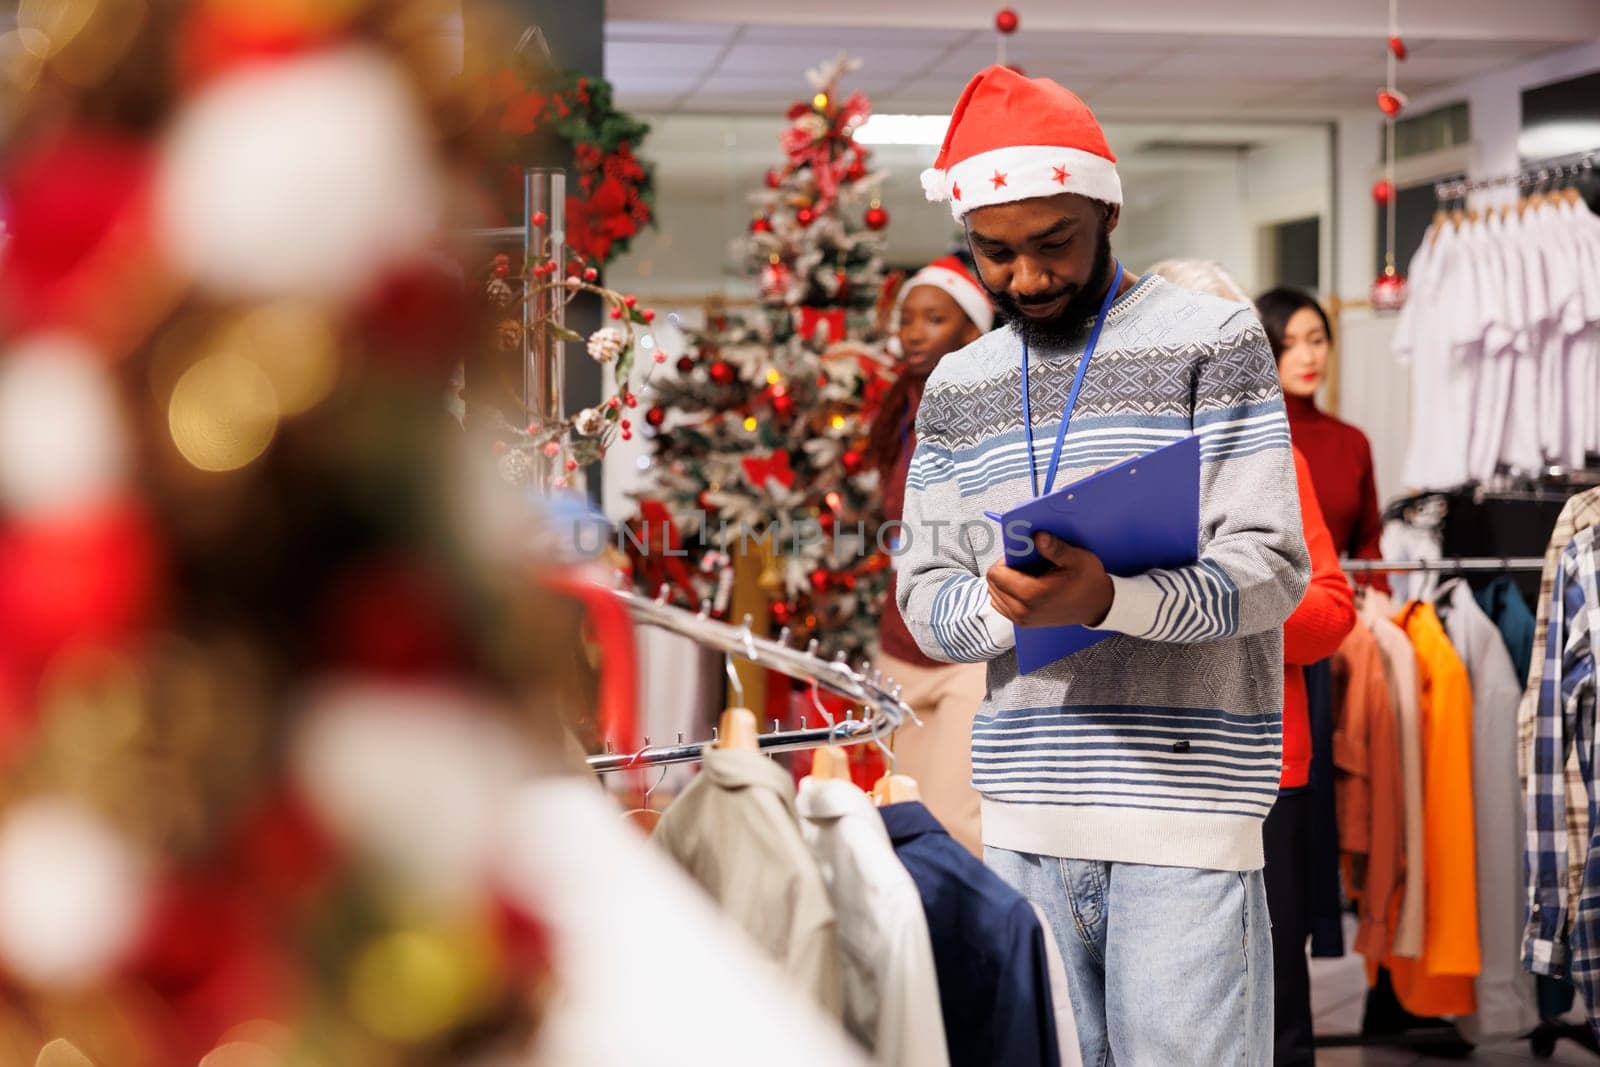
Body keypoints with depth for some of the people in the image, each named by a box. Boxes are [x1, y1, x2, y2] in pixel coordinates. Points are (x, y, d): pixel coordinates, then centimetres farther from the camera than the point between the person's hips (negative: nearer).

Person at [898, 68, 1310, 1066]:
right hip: (1022, 818, 4)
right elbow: (923, 596, 12)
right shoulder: (957, 386, 16)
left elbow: (1269, 569, -7)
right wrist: (998, 604, -12)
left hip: (1181, 800, -4)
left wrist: (1105, 599, -26)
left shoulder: (1213, 338, 0)